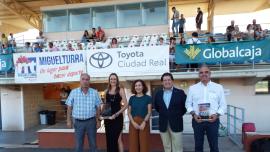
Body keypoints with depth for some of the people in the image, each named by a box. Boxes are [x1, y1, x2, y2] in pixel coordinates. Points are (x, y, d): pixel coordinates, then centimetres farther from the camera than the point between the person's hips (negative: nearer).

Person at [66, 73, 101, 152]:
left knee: (93, 144, 12)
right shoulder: (73, 92, -1)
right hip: (78, 122, 0)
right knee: (78, 145, 11)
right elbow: (69, 108, 3)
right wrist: (69, 120, 0)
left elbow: (98, 108, 3)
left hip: (91, 121, 0)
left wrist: (98, 121, 1)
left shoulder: (95, 93, -1)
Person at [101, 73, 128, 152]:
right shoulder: (107, 91, 9)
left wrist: (116, 114, -15)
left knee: (118, 139, 1)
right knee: (109, 139, 11)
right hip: (108, 117, 5)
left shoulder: (120, 90, -4)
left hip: (117, 117, -4)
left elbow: (125, 105, -9)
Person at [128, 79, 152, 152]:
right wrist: (133, 122, -9)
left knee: (144, 144, 0)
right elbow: (129, 113, 6)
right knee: (133, 144, 4)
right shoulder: (132, 98, 8)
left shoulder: (148, 98, 1)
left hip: (144, 123, -2)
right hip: (133, 123, 2)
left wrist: (144, 122, -16)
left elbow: (149, 112, -3)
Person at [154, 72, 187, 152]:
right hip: (163, 125, 3)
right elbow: (156, 107, 17)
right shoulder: (158, 94, 4)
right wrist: (163, 114, 11)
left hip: (176, 124, -2)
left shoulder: (180, 92, -4)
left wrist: (179, 115, 3)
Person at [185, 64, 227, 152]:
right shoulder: (192, 88, 7)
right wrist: (193, 114, -9)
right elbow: (188, 104, 7)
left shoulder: (218, 87, 6)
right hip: (197, 120, 1)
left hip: (213, 120, 0)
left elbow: (223, 105, 5)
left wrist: (216, 114, -11)